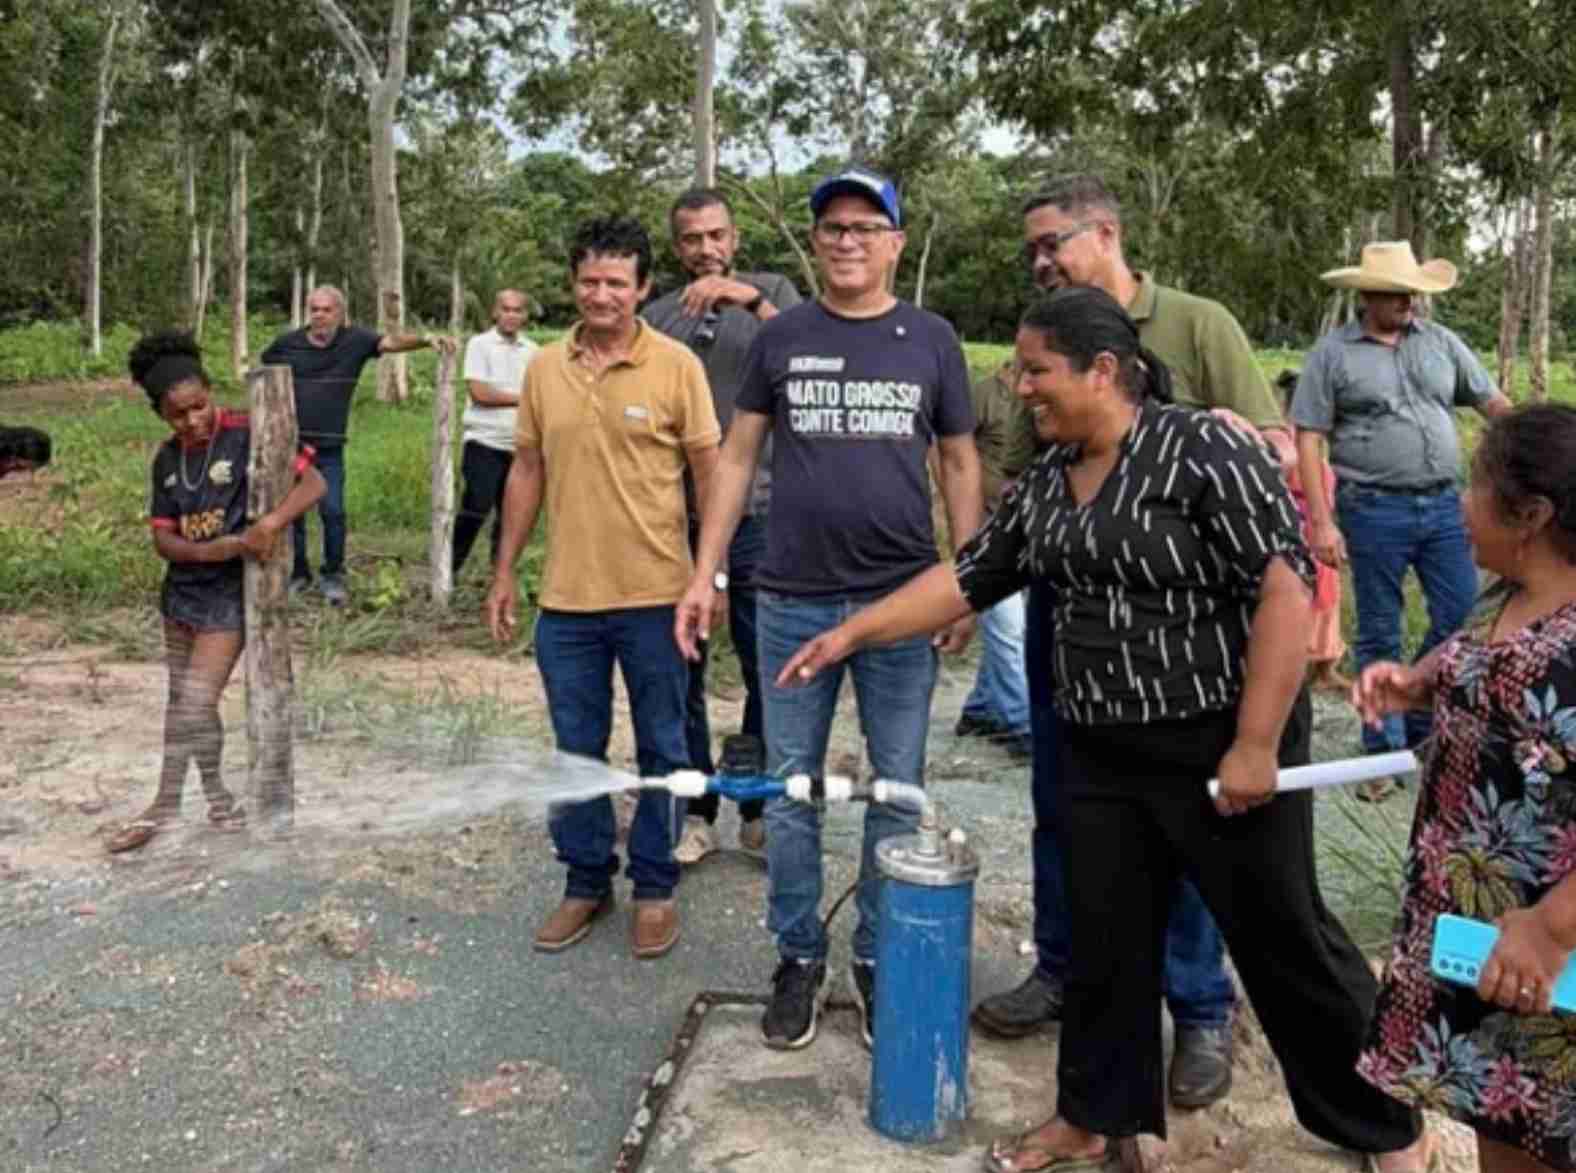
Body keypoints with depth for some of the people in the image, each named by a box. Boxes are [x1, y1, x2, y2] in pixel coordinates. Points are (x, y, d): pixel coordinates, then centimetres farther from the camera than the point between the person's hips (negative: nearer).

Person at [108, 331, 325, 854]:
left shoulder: (246, 436, -15)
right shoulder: (167, 459, 3)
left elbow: (314, 482, -19)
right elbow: (162, 537, 0)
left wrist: (271, 522, -35)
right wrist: (210, 551, -20)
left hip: (229, 593, -7)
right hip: (181, 589, 7)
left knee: (195, 704, -7)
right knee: (183, 702, 14)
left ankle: (166, 805, 10)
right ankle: (214, 794, 29)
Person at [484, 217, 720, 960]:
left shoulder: (676, 366, -6)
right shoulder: (544, 368, 5)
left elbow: (710, 473, -4)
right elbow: (527, 472, 11)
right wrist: (503, 572, 10)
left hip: (655, 598, -3)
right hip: (566, 599, 4)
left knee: (660, 752, 10)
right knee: (577, 750, 14)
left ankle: (654, 887, 26)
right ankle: (586, 881, 30)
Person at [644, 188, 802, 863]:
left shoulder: (772, 293, 7)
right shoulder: (656, 317, 11)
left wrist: (755, 302, -20)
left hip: (756, 512, -2)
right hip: (675, 516, 2)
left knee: (766, 667, 3)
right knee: (681, 669, 6)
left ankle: (761, 810, 17)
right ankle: (694, 812, 19)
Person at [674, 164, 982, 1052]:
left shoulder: (932, 341, 5)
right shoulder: (781, 338, 6)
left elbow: (960, 465, 9)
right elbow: (738, 457, 8)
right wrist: (704, 574, 1)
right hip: (794, 601, 1)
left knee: (898, 792, 8)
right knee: (791, 787, 8)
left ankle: (881, 961, 24)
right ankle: (799, 958, 24)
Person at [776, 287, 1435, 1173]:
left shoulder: (1206, 451, -15)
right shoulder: (1046, 481, 7)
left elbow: (1286, 588, -19)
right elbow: (968, 577, 13)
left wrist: (1255, 746, -21)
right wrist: (851, 634, 9)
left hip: (1221, 744, -6)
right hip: (1101, 753, 7)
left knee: (1285, 941, 7)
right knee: (1105, 942, 14)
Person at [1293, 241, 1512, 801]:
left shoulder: (1441, 341, 8)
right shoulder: (1332, 352, -3)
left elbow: (1492, 401, 12)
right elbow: (1308, 440, -5)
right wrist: (1320, 521, -11)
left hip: (1444, 504, 4)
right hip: (1374, 511, -4)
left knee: (1463, 620, 5)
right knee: (1379, 636, 6)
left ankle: (1421, 726, 25)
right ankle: (1383, 749, 18)